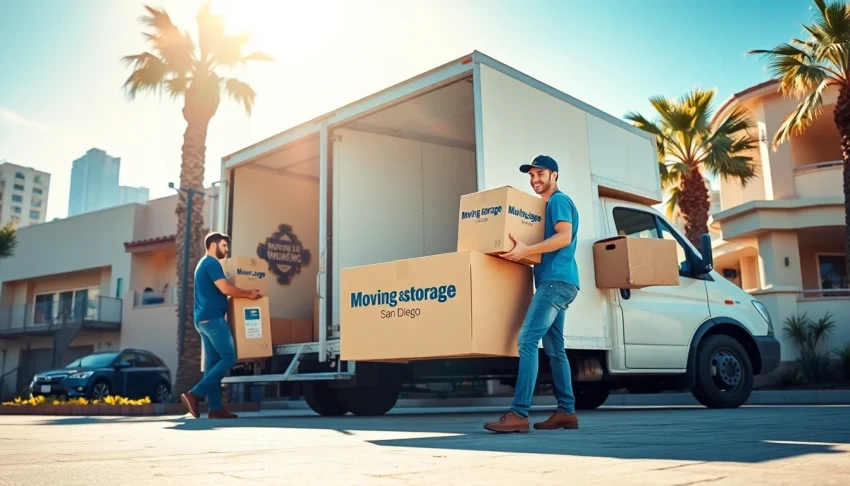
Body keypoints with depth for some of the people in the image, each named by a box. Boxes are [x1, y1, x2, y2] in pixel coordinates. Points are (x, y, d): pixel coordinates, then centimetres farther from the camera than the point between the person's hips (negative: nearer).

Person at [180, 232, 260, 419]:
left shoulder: (203, 264, 23)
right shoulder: (212, 263, -9)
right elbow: (225, 289, -19)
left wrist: (244, 294, 28)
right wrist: (249, 293, -6)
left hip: (204, 318, 10)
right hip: (213, 318, -10)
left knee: (212, 362, 6)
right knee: (228, 358, -9)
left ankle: (215, 408, 4)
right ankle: (195, 394, -13)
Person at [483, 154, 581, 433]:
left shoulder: (559, 200, -3)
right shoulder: (547, 205, 25)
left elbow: (564, 237, -18)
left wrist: (526, 250, -25)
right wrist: (525, 252, 19)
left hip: (556, 280, -11)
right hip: (553, 282, 11)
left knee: (527, 341, -19)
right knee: (554, 349, 10)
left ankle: (519, 414, -24)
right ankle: (566, 412, 14)